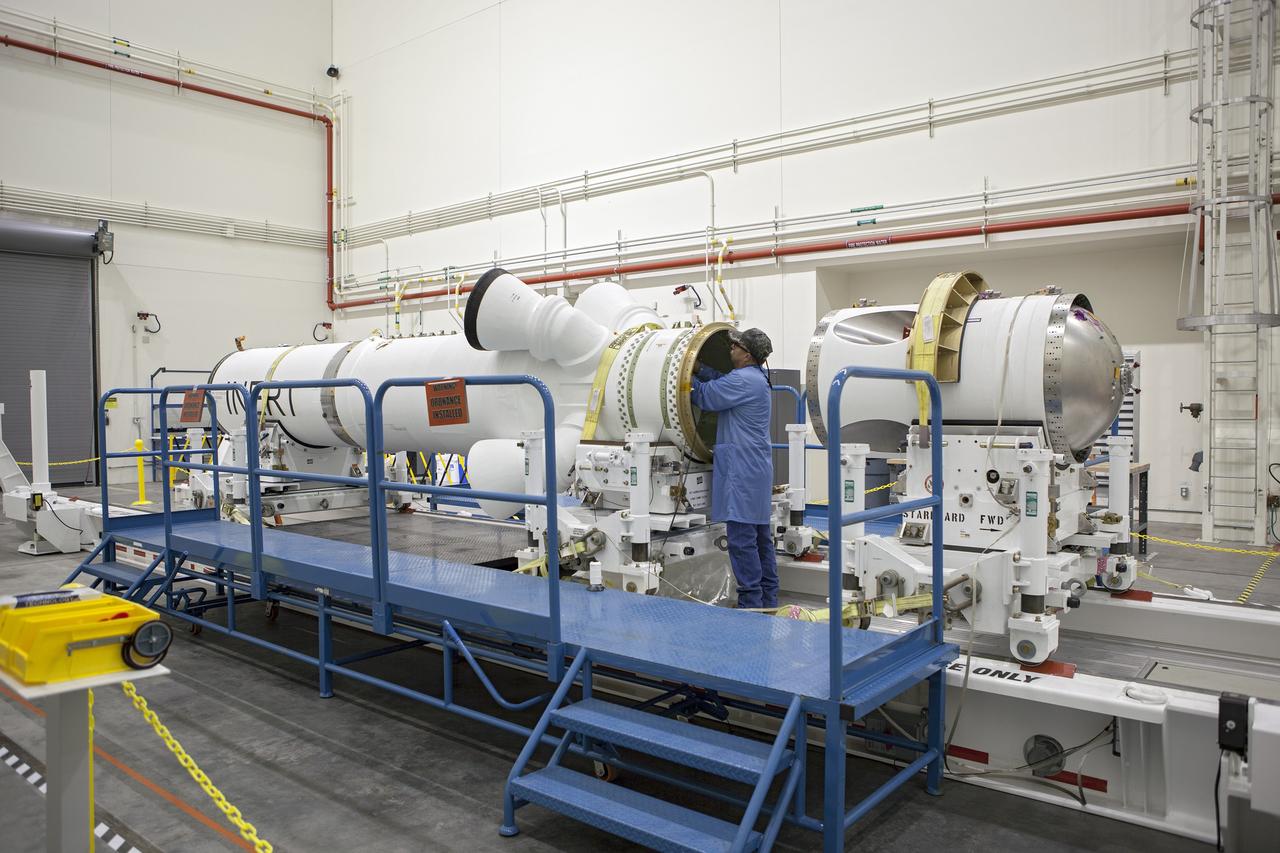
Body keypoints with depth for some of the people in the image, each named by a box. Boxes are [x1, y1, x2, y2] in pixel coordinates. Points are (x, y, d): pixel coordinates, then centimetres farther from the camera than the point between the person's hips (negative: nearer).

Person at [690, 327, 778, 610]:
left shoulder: (743, 380, -16)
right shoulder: (758, 377, 14)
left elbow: (704, 396, -10)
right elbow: (720, 381, 18)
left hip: (743, 468, -11)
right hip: (757, 467, 11)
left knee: (742, 537, -7)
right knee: (761, 535, 14)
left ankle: (751, 601, -3)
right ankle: (768, 599, 22)